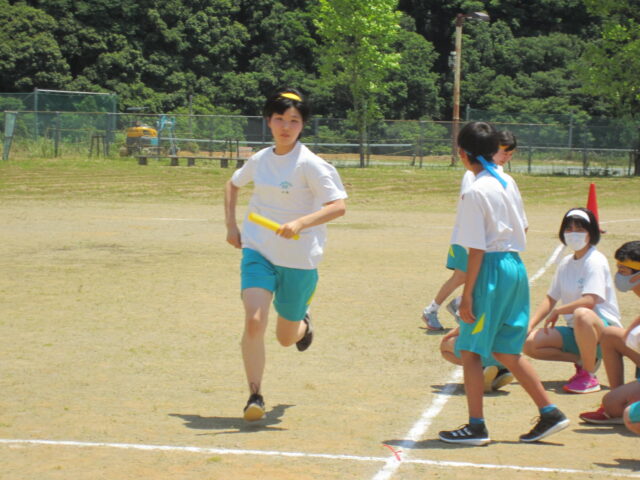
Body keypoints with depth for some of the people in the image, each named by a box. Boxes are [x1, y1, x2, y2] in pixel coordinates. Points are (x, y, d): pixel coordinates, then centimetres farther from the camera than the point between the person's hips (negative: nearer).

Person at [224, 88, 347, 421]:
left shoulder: (310, 164, -11)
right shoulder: (259, 160, 4)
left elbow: (338, 206, -19)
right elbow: (233, 185, 24)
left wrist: (301, 223, -32)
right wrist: (231, 225, 13)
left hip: (299, 259, -2)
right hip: (258, 252, 3)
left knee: (286, 337, 12)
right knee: (254, 322, -19)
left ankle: (303, 323, 49)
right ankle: (255, 396, -7)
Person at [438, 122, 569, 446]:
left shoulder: (475, 191, -15)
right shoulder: (507, 183, 9)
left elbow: (477, 249, -16)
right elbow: (520, 228, 16)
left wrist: (467, 294, -14)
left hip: (492, 269, -8)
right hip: (516, 267, 8)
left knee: (470, 349, 2)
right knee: (504, 351, 16)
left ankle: (476, 427, 4)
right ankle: (550, 413, 16)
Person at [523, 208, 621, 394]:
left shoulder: (595, 260, -11)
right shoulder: (566, 263, 11)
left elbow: (589, 301, -24)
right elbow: (551, 299, 15)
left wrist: (557, 311, -13)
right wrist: (529, 326, 2)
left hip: (604, 327, -7)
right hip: (576, 330, 7)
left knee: (581, 315, -42)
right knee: (529, 343, -11)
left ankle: (589, 376, -23)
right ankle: (582, 361, 5)